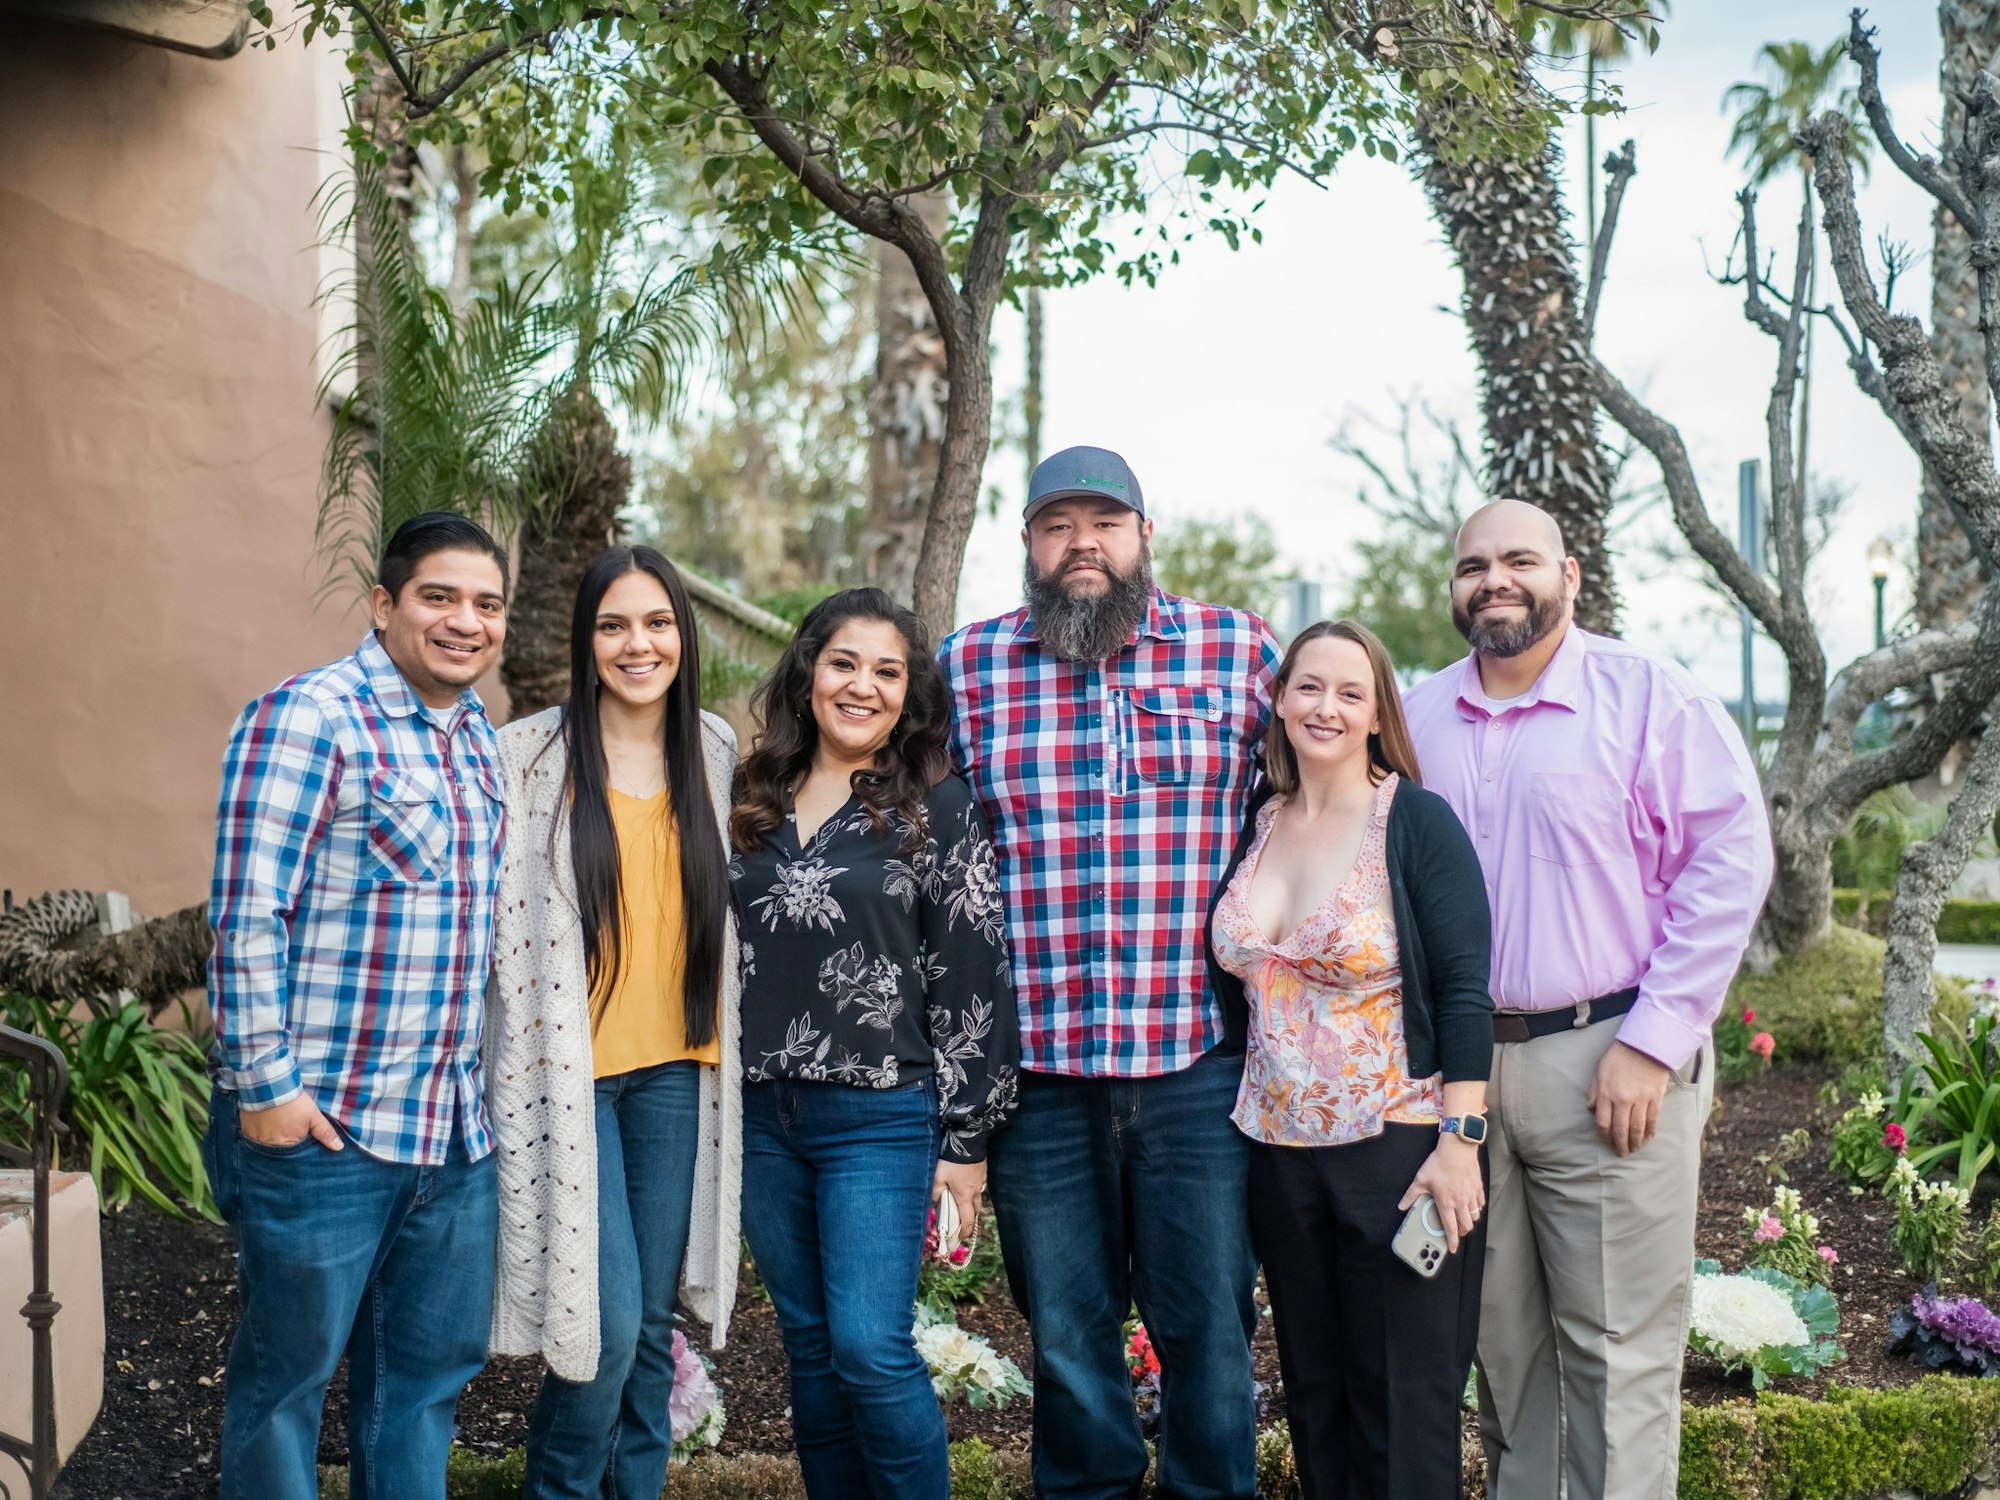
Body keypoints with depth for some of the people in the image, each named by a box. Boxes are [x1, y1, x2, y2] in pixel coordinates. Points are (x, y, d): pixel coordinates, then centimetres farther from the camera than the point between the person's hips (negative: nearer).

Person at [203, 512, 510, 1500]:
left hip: (458, 1130, 8)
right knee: (287, 1371, 6)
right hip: (320, 1125, -7)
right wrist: (264, 1084, -17)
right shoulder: (308, 718, -11)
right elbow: (247, 916, -15)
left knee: (431, 1369, 16)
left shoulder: (481, 738, 13)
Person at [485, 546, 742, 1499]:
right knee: (606, 1320, -6)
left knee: (652, 1323, 10)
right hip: (571, 1065, -4)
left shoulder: (715, 752, 8)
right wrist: (515, 1055, -8)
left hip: (676, 1067, 4)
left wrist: (721, 1047, 14)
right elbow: (499, 919, -5)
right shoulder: (530, 756, -6)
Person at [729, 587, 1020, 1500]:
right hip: (764, 1116, 5)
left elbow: (971, 974, -6)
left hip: (880, 1117, -5)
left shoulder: (936, 807, -3)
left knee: (870, 1348, -9)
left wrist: (965, 1137, -8)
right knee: (809, 1347, 11)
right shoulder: (755, 800, 9)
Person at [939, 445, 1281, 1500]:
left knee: (1209, 1321, 7)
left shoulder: (1238, 650, 4)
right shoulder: (967, 664, 6)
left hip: (1202, 1058, -1)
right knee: (1066, 1326, 12)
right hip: (1036, 1065, 1)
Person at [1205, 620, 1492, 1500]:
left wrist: (1460, 1140, -17)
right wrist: (1244, 1115, 13)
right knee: (1312, 1395, 15)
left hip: (1398, 1149, -5)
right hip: (1280, 1154, 5)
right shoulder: (1254, 825, 7)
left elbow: (1465, 990, -11)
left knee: (1404, 1405, 3)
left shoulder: (1417, 824, -7)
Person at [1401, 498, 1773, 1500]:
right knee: (1500, 1337, 14)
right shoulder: (1418, 720, 10)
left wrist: (1651, 1042, -13)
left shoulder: (1650, 698, -5)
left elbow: (1730, 864, -9)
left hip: (1610, 1066, -4)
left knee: (1617, 1347, -1)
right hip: (1462, 1067, 5)